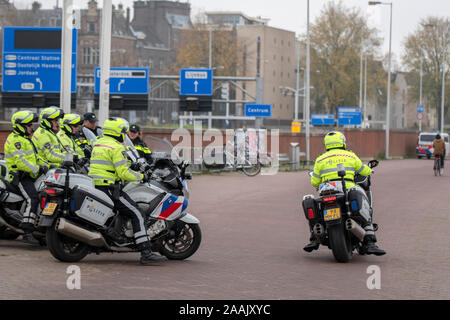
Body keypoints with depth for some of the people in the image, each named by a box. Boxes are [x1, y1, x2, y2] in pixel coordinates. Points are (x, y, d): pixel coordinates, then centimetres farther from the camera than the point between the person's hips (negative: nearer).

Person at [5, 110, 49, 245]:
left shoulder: (26, 139, 23)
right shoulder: (15, 140, -12)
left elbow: (35, 157, 27)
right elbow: (20, 161, -23)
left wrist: (45, 166, 11)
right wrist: (37, 170, -23)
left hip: (29, 176, 11)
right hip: (20, 176, -11)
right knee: (33, 199, -27)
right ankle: (27, 232, -34)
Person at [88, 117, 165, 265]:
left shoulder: (98, 143, 17)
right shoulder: (116, 148, -12)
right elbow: (123, 173, -18)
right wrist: (140, 176, -2)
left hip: (94, 185, 10)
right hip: (108, 187, -10)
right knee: (136, 214, -11)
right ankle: (146, 253, -20)